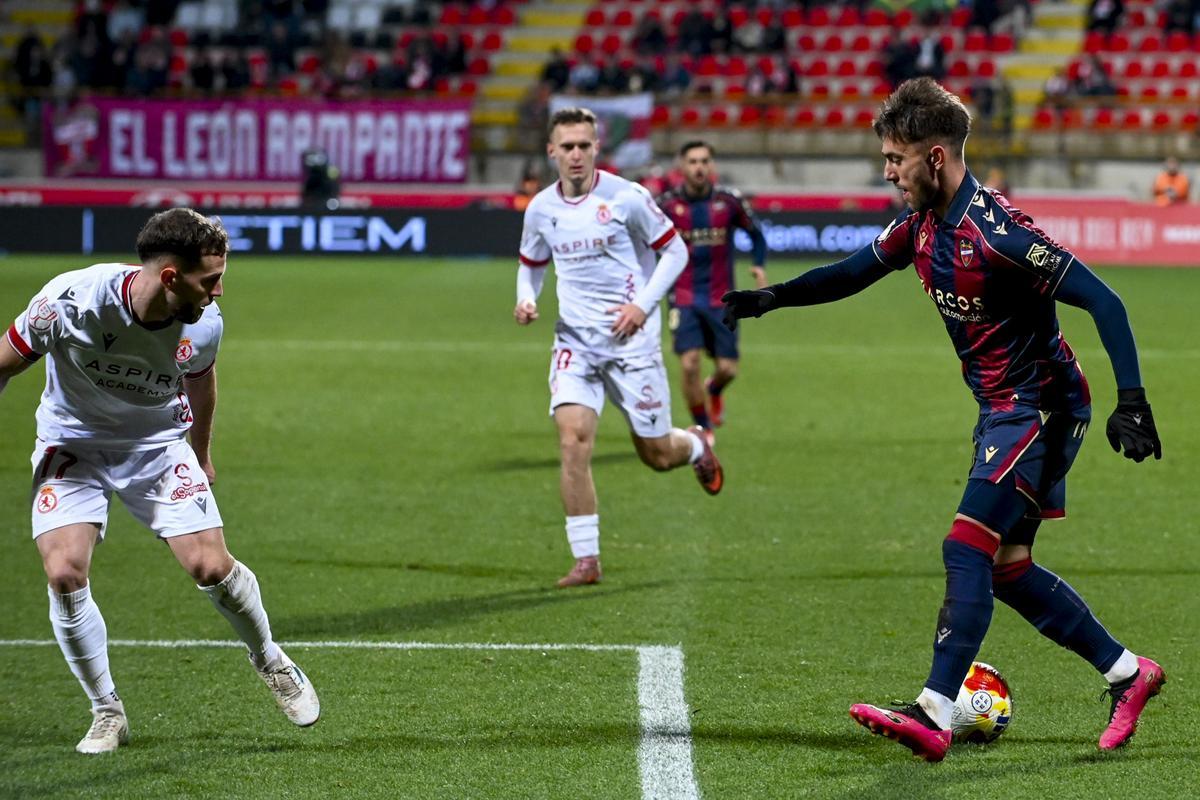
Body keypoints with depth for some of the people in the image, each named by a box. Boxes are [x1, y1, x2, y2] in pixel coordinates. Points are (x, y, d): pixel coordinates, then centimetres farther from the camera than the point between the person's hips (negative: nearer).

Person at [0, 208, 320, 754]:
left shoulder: (203, 324, -18)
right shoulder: (71, 300, -30)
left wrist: (201, 455, 21)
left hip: (158, 444, 2)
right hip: (72, 446, -1)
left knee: (211, 568, -12)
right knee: (65, 574, -20)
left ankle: (269, 661, 21)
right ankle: (107, 713, 1)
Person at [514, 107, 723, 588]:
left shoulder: (625, 197, -10)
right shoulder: (541, 208, 2)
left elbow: (674, 250, -1)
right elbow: (531, 265, 20)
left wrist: (643, 305, -13)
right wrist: (526, 299, -2)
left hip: (631, 338, -2)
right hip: (575, 339, 3)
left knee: (657, 455, 5)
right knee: (572, 440, -18)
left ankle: (696, 446, 44)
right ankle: (586, 559, -12)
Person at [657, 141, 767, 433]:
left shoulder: (729, 200, -3)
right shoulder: (667, 204, -6)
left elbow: (755, 233, 11)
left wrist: (759, 265, -5)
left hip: (721, 299, 1)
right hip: (683, 297, -1)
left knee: (727, 368, 1)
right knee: (689, 363, -16)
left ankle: (713, 391, 40)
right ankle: (703, 429, 2)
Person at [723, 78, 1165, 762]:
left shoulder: (995, 230, -24)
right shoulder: (922, 224, 2)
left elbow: (1102, 301, -25)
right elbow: (854, 272, 20)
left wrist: (1132, 401, -32)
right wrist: (772, 297, 6)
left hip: (1040, 408, -9)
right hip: (1004, 409, 9)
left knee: (968, 548, -17)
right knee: (1006, 566, 12)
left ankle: (934, 716, -20)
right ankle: (1127, 672, 25)